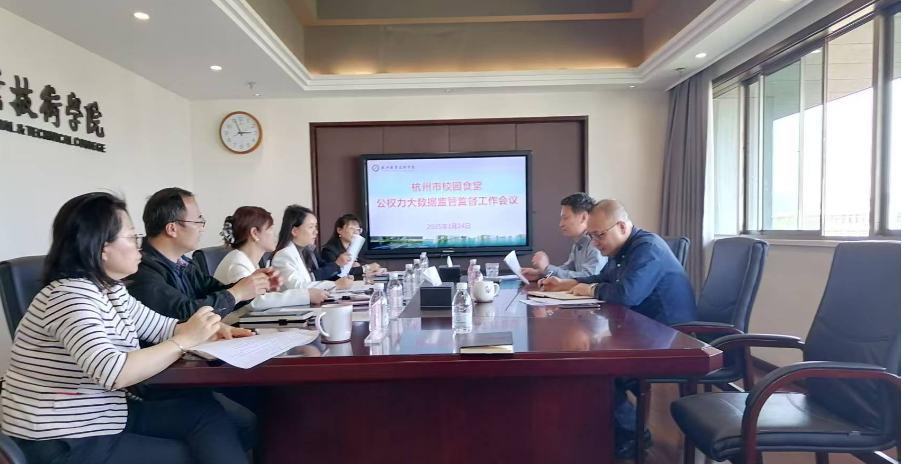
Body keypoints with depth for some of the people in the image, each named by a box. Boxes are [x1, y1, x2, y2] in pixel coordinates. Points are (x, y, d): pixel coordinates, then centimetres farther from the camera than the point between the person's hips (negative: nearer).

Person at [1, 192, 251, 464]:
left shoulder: (111, 290, 5)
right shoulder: (71, 295, -24)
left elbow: (161, 327, 11)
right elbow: (113, 372, -37)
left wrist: (212, 329, -8)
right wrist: (188, 339, -28)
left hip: (101, 419, 8)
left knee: (205, 410, -4)